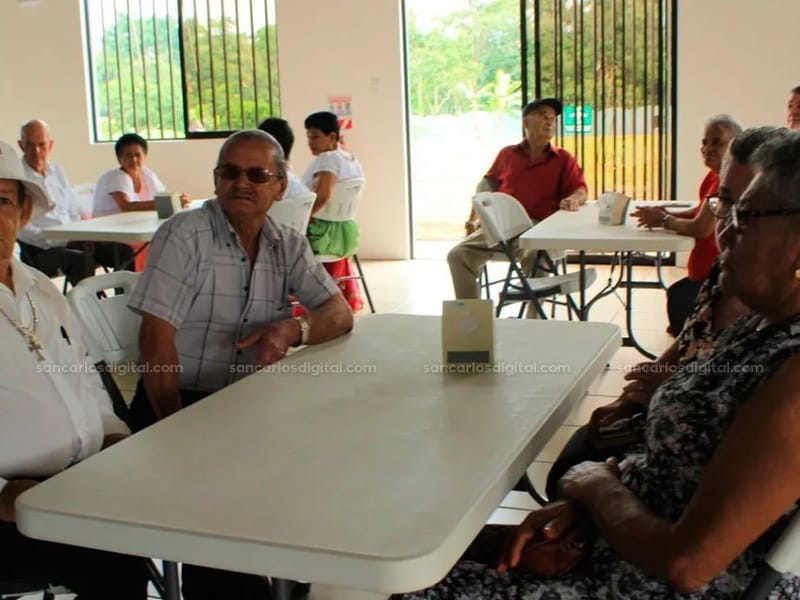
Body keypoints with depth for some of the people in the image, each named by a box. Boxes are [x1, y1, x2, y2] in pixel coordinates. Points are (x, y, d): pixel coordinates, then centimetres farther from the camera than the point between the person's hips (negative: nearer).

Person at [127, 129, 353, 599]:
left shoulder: (289, 245, 8)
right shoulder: (185, 235, -6)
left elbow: (341, 314, 2)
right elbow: (157, 336, -13)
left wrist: (291, 330, -21)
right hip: (182, 403, -4)